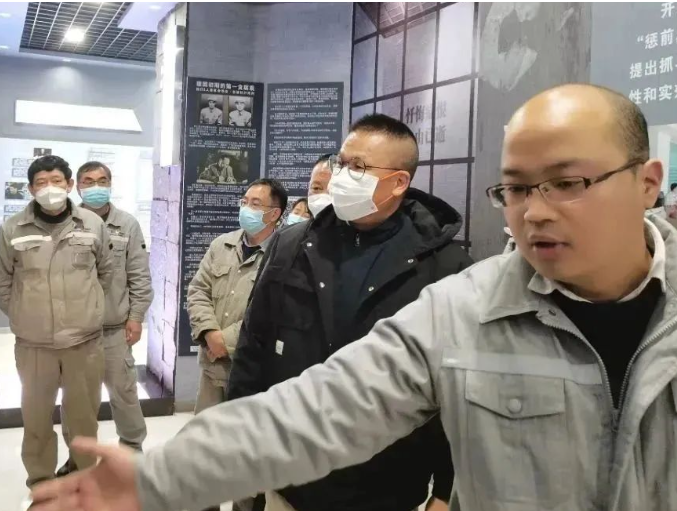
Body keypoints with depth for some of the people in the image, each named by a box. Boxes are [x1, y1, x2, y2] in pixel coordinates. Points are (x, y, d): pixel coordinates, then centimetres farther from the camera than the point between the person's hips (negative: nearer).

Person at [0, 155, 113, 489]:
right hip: (32, 344, 0)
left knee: (84, 414, 13)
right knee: (36, 415, 13)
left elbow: (106, 271, 11)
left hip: (85, 341, 0)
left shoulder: (93, 224, -2)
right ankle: (39, 481, 33)